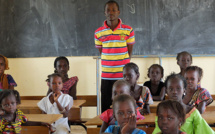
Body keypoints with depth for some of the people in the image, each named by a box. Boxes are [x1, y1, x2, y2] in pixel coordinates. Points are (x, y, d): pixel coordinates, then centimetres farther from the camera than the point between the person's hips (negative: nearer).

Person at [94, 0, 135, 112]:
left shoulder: (128, 30, 1)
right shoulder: (98, 33, 4)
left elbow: (129, 52, 6)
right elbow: (101, 52, 11)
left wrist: (125, 67, 3)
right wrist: (106, 66, 6)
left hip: (124, 76, -1)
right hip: (106, 76, 1)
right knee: (105, 107, 4)